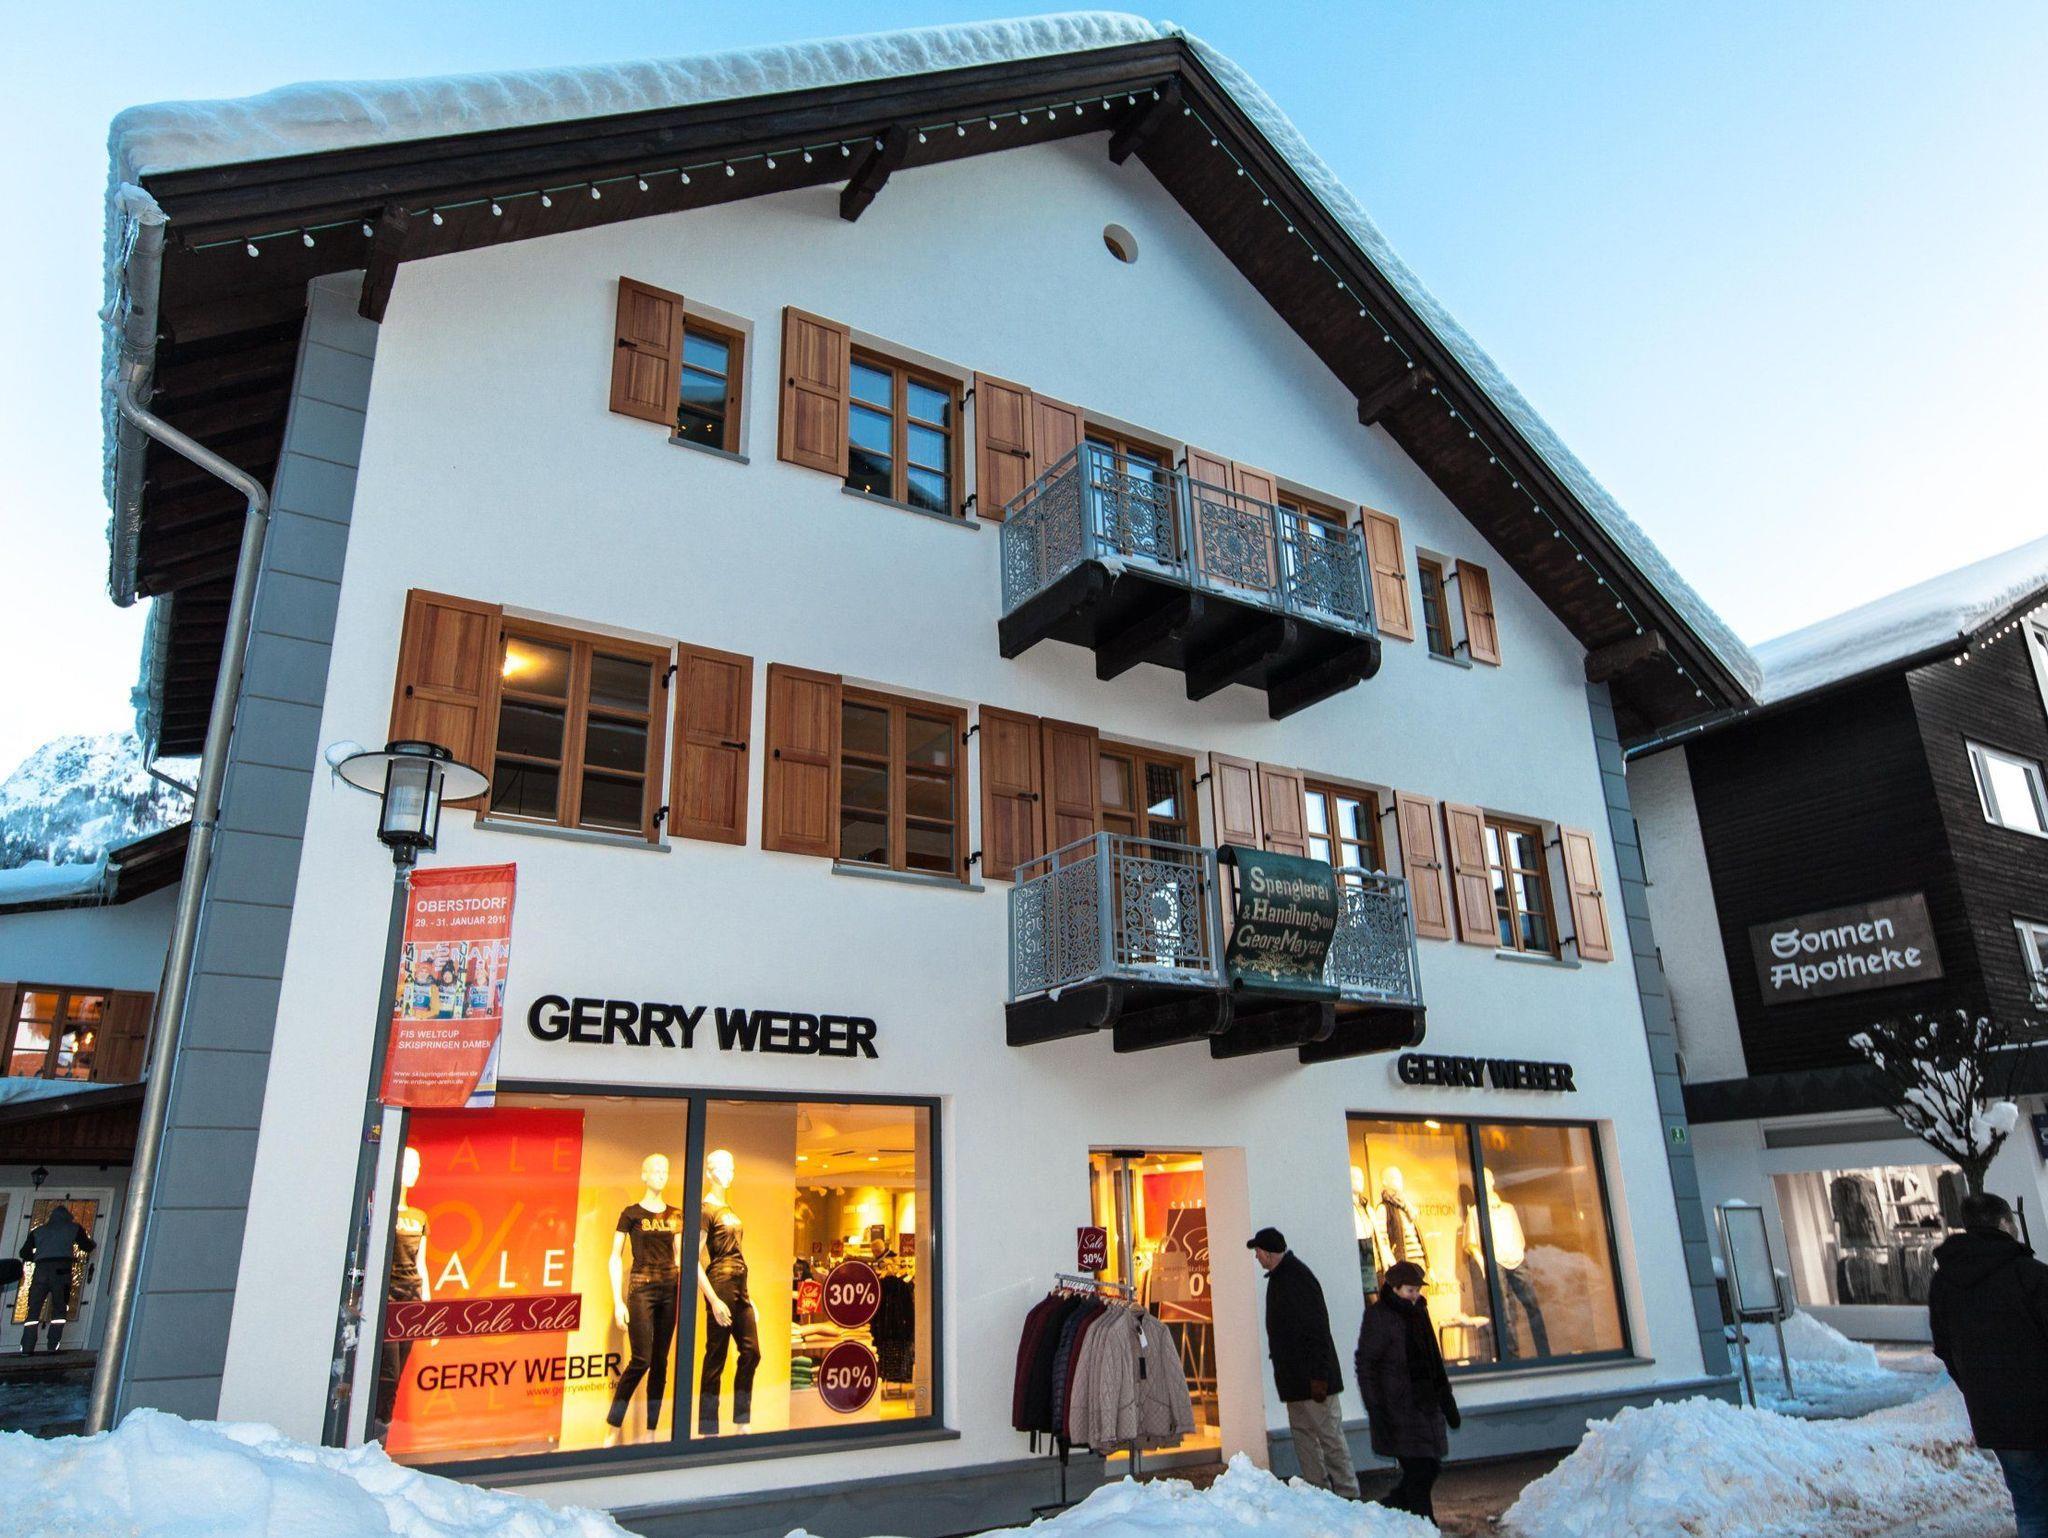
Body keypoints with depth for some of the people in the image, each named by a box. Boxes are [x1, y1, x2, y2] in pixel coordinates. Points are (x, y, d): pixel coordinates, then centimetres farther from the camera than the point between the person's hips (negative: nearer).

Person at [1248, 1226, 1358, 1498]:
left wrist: (1318, 1376, -24)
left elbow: (1316, 1329, -23)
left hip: (1311, 1377, -10)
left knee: (1329, 1435, -2)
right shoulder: (1279, 1277, 12)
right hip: (1295, 1378, 10)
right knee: (1303, 1434, 13)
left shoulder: (1297, 1277, -19)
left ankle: (1348, 1494, 7)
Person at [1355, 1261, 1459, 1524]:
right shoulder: (1377, 1317, -11)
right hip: (1398, 1410, -8)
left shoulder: (1417, 1312, 12)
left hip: (1426, 1405, 8)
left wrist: (1446, 1402, 22)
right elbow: (1365, 1364, -13)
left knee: (1431, 1466, 9)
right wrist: (1376, 1410, -17)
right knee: (1418, 1473, -8)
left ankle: (1387, 1509, 26)